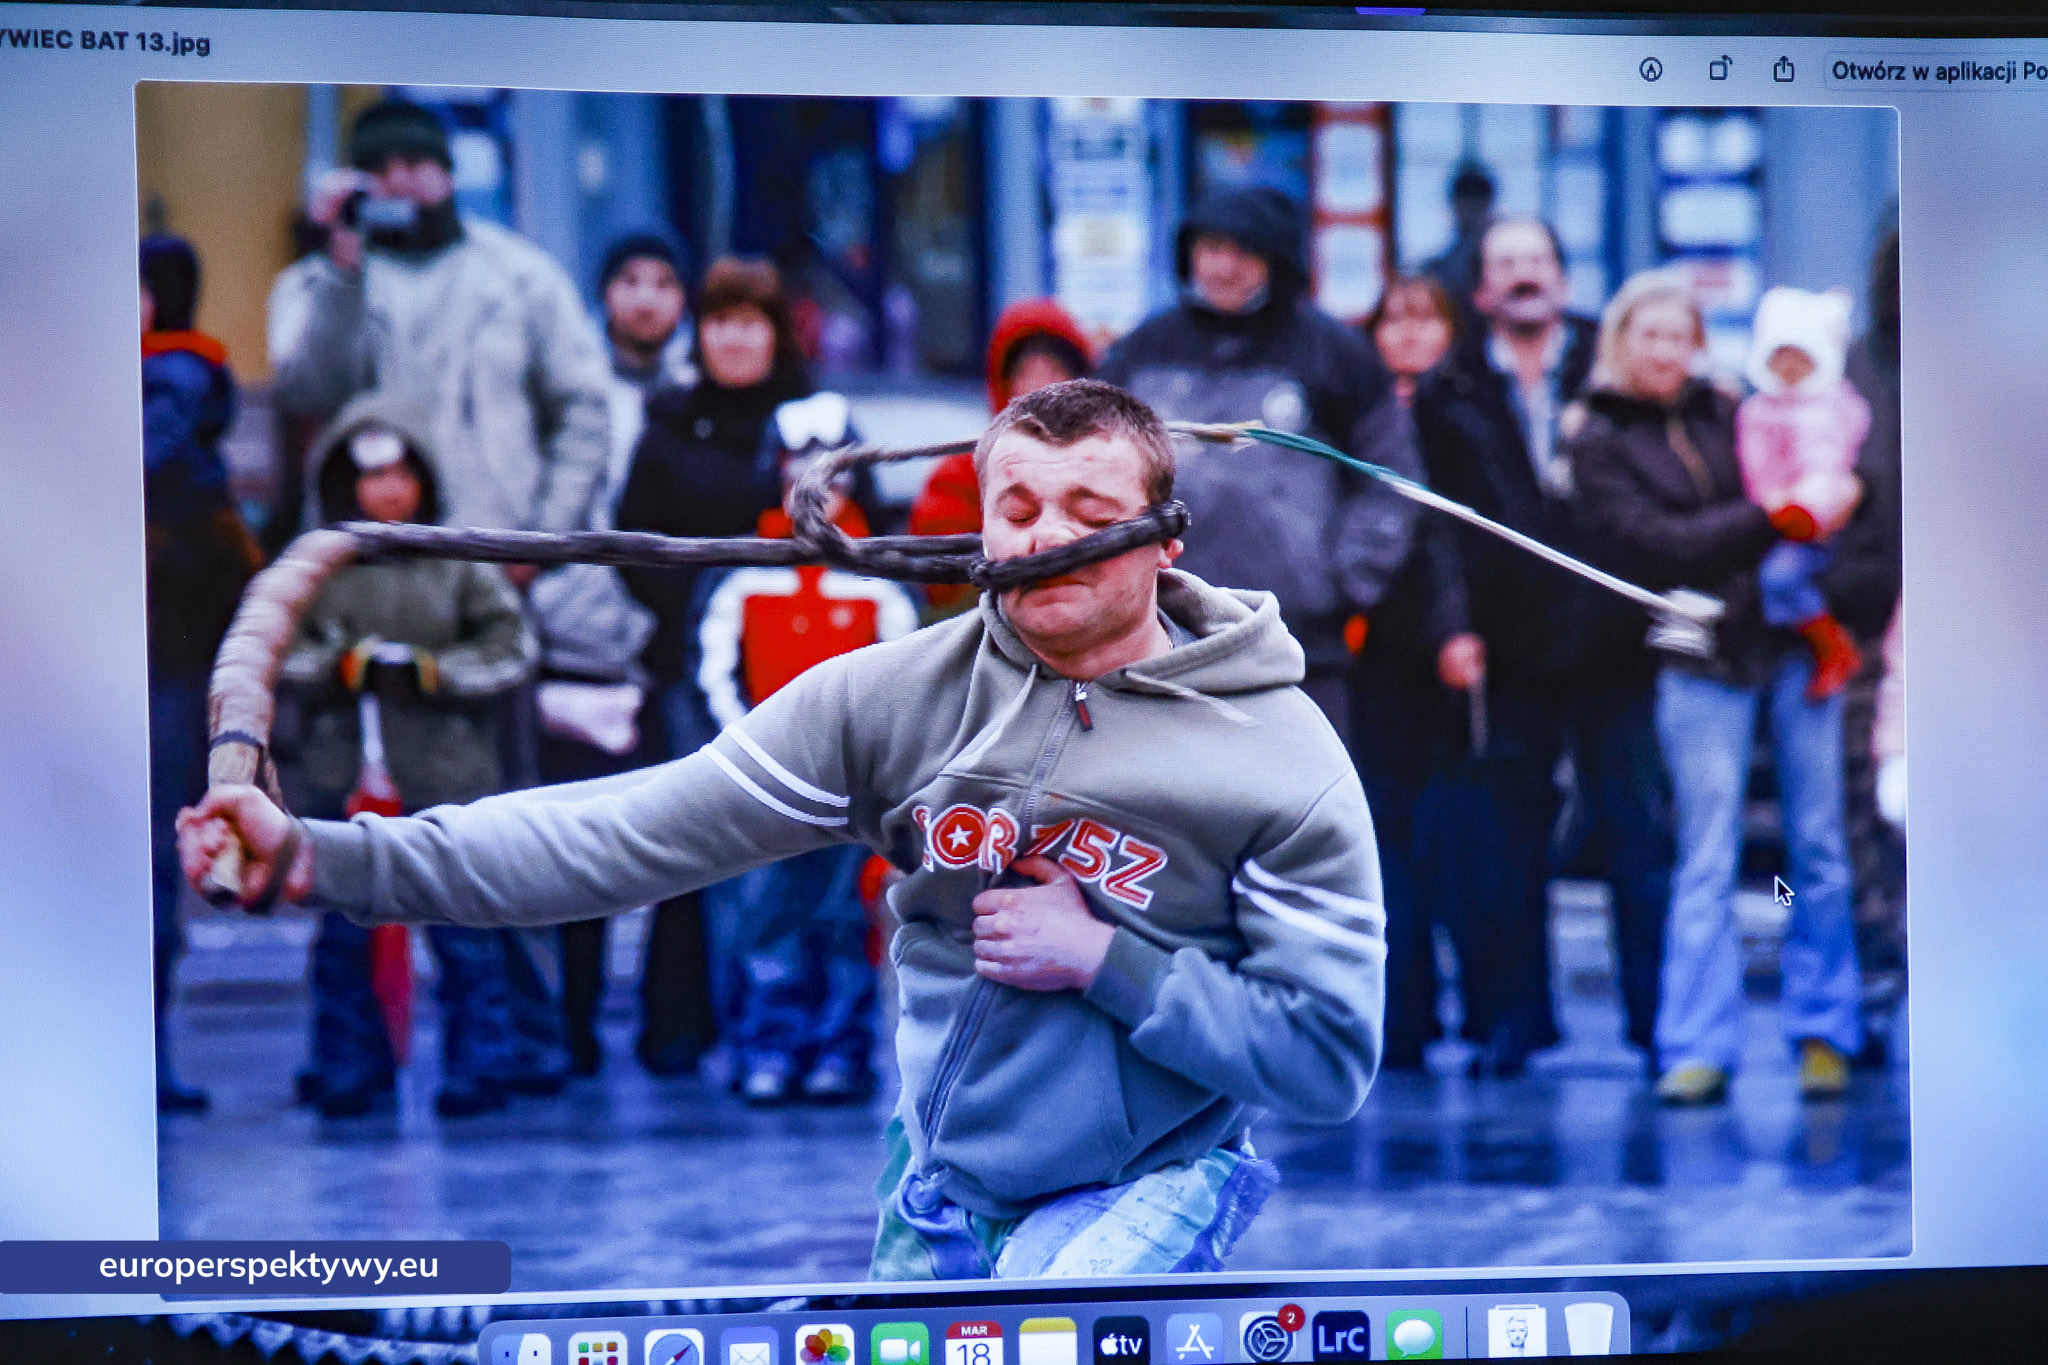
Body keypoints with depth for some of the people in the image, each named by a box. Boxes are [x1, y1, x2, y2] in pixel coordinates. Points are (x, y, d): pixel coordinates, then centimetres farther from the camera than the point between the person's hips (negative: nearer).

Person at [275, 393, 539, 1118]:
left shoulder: (460, 562, 6)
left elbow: (512, 647, 1)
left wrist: (431, 670, -10)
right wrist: (346, 667, -15)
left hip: (444, 775, -1)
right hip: (340, 772, 1)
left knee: (463, 932, -1)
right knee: (342, 934, 6)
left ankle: (480, 1065, 10)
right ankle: (349, 1072, 17)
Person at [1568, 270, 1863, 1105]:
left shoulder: (1726, 413, 13)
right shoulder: (1600, 444, 3)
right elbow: (1657, 544, -9)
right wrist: (1773, 520, -15)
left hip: (1791, 642, 3)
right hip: (1704, 663, -3)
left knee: (1819, 850, 1)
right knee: (1706, 864, -4)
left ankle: (1822, 1031, 9)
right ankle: (1700, 1050, 0)